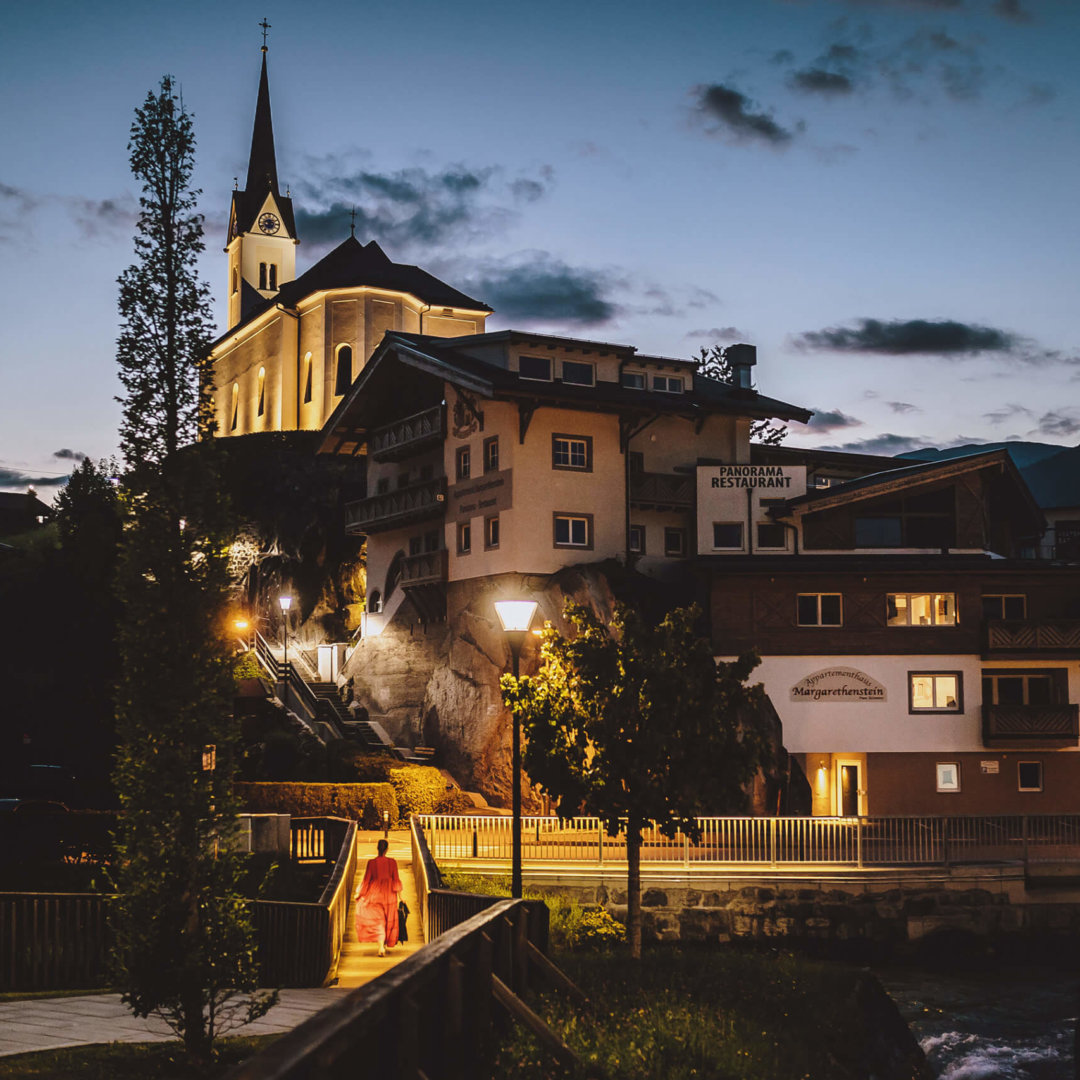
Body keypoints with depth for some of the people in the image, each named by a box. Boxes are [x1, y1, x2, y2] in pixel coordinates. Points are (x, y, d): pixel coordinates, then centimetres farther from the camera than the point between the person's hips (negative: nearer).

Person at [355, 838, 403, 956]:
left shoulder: (371, 862, -9)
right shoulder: (392, 862, -7)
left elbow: (366, 879, -4)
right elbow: (396, 879, -3)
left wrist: (360, 893, 9)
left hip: (375, 894, -1)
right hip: (389, 894, 1)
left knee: (378, 921, 3)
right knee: (388, 921, 17)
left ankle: (381, 947, -12)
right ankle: (386, 944, 28)